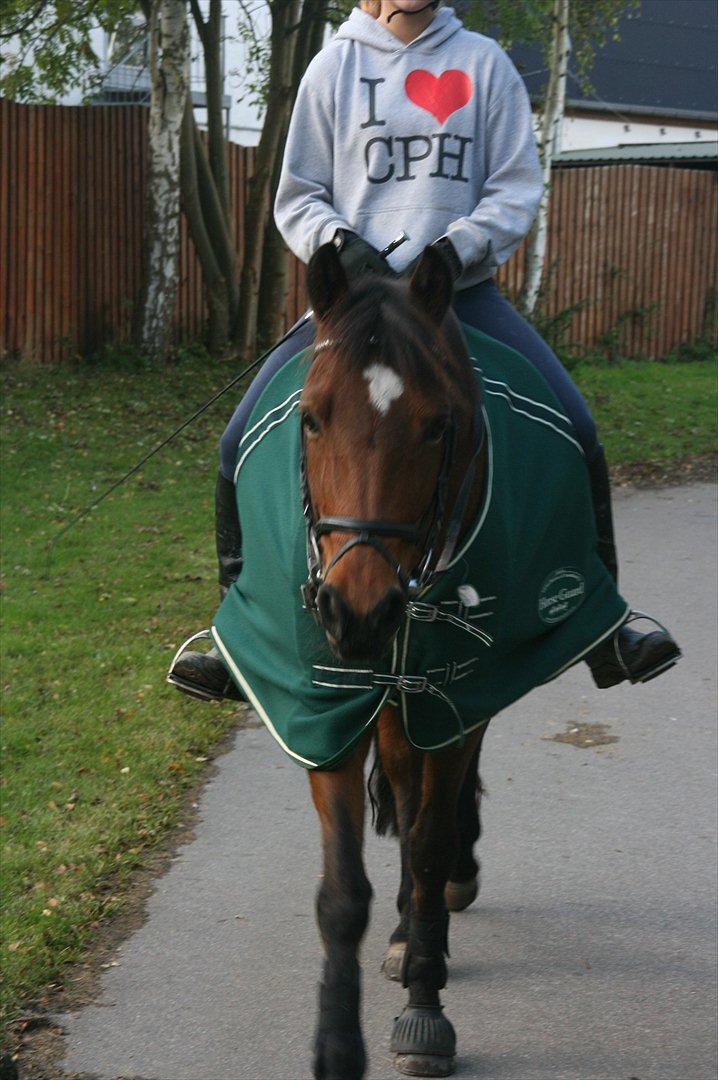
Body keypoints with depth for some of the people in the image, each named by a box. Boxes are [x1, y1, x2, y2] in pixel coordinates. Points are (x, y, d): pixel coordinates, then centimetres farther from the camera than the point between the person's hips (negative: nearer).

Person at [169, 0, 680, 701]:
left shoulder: (483, 62, 8)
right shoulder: (335, 66, 8)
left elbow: (517, 189, 5)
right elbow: (297, 197, 9)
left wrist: (457, 247, -13)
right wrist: (338, 241, -12)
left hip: (461, 289, 0)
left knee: (575, 433, -17)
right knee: (242, 445, -13)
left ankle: (601, 629, -4)